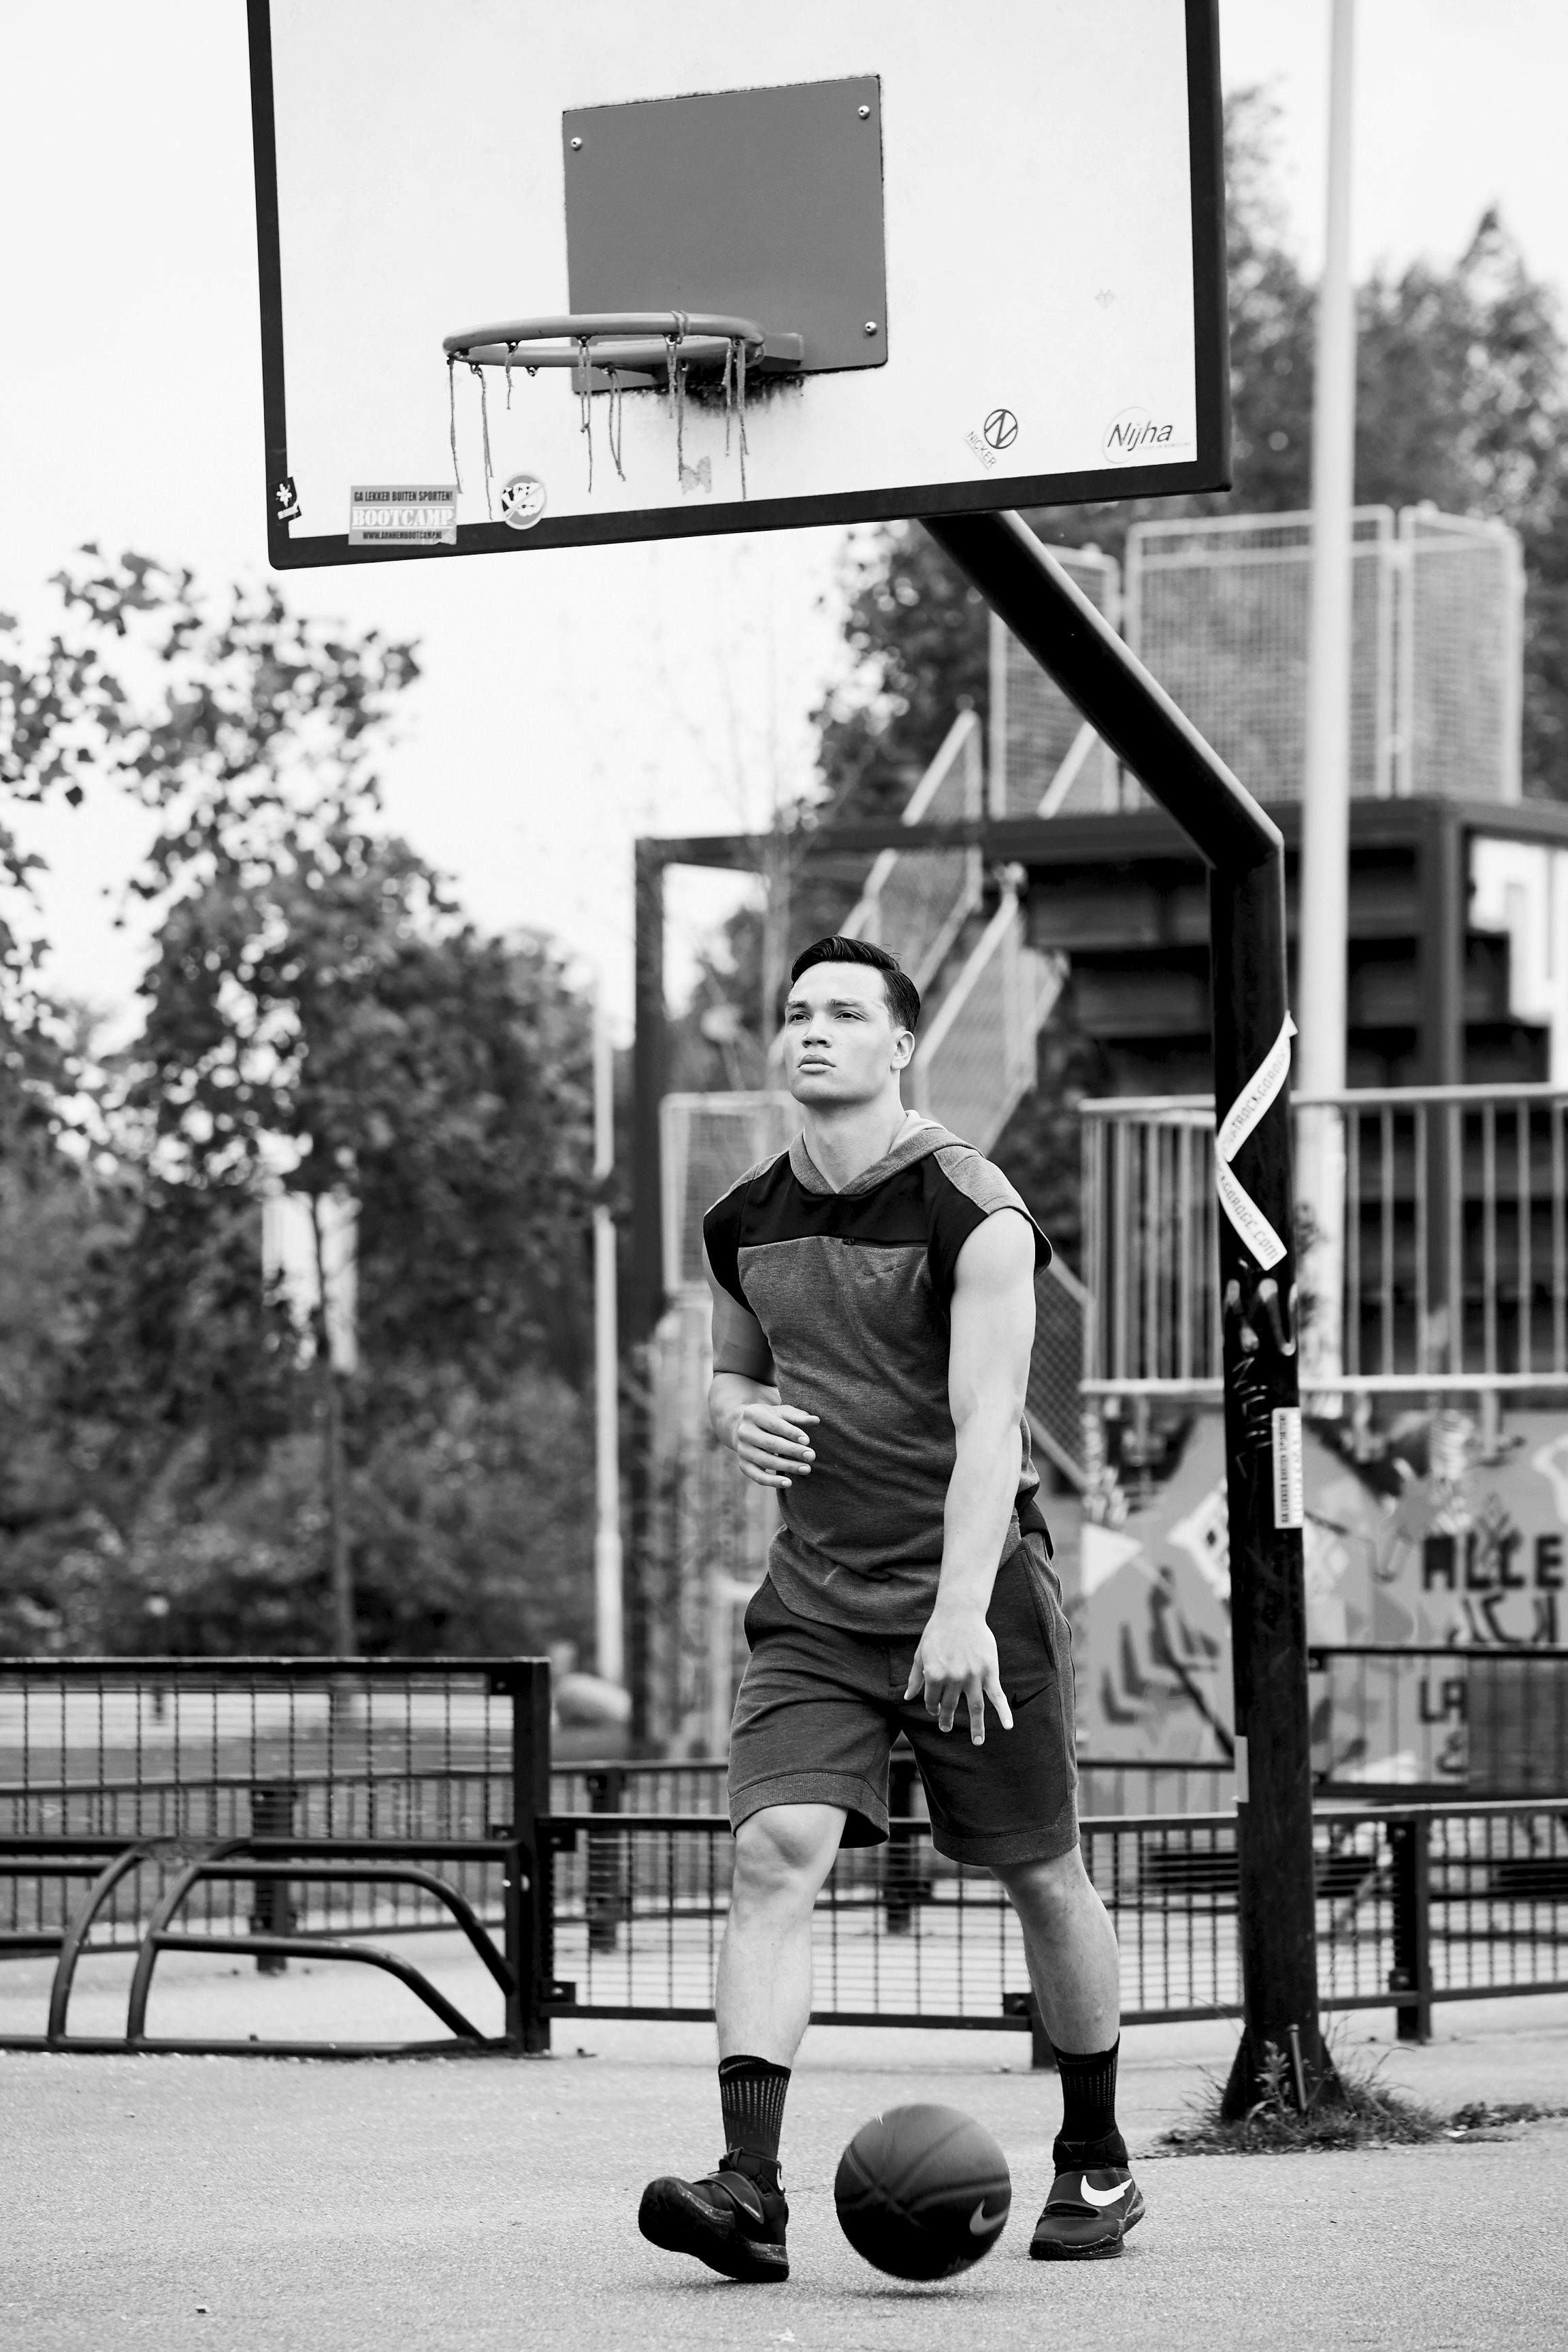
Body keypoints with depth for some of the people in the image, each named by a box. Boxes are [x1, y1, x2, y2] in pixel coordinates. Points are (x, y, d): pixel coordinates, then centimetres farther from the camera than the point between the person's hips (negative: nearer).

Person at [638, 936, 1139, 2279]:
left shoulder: (973, 1214, -12)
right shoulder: (744, 1224, 7)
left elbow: (986, 1424, -21)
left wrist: (961, 1611, -32)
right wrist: (740, 1418, -1)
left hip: (976, 1585, -4)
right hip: (817, 1602, 4)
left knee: (1042, 1876, 7)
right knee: (776, 1853, -16)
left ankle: (1098, 2165, 28)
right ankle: (751, 2191, -26)